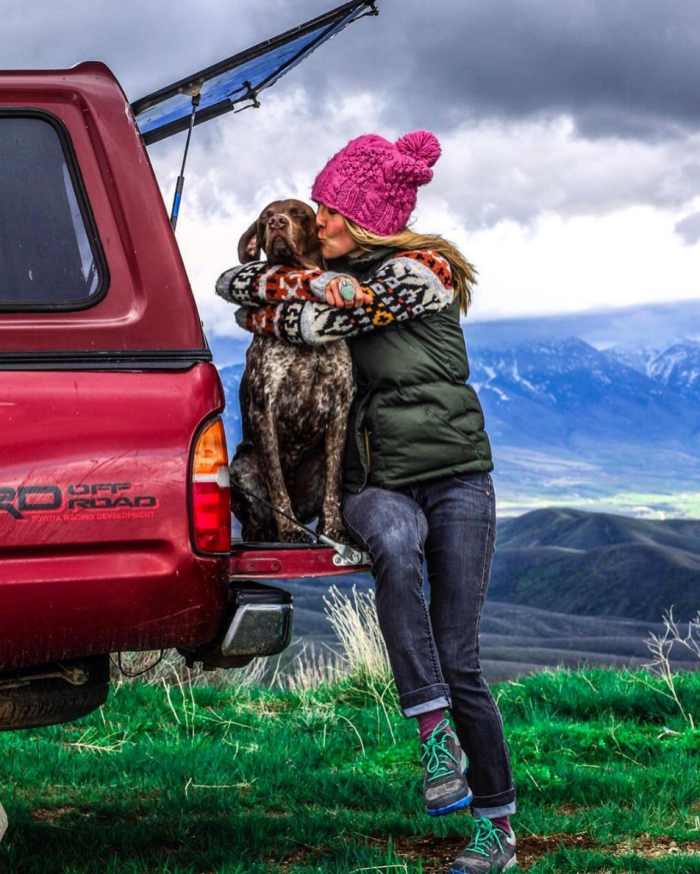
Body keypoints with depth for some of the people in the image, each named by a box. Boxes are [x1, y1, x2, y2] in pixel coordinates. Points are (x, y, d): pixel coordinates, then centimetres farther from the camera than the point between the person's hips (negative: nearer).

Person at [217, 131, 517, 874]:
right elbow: (234, 284, 14)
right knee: (393, 543, -36)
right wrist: (285, 285, -1)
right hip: (377, 483, 3)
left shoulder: (422, 272, -5)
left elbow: (330, 308, -13)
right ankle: (436, 735, -34)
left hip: (455, 476, -3)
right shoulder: (340, 273, 13)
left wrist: (261, 305, 1)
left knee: (459, 661, -7)